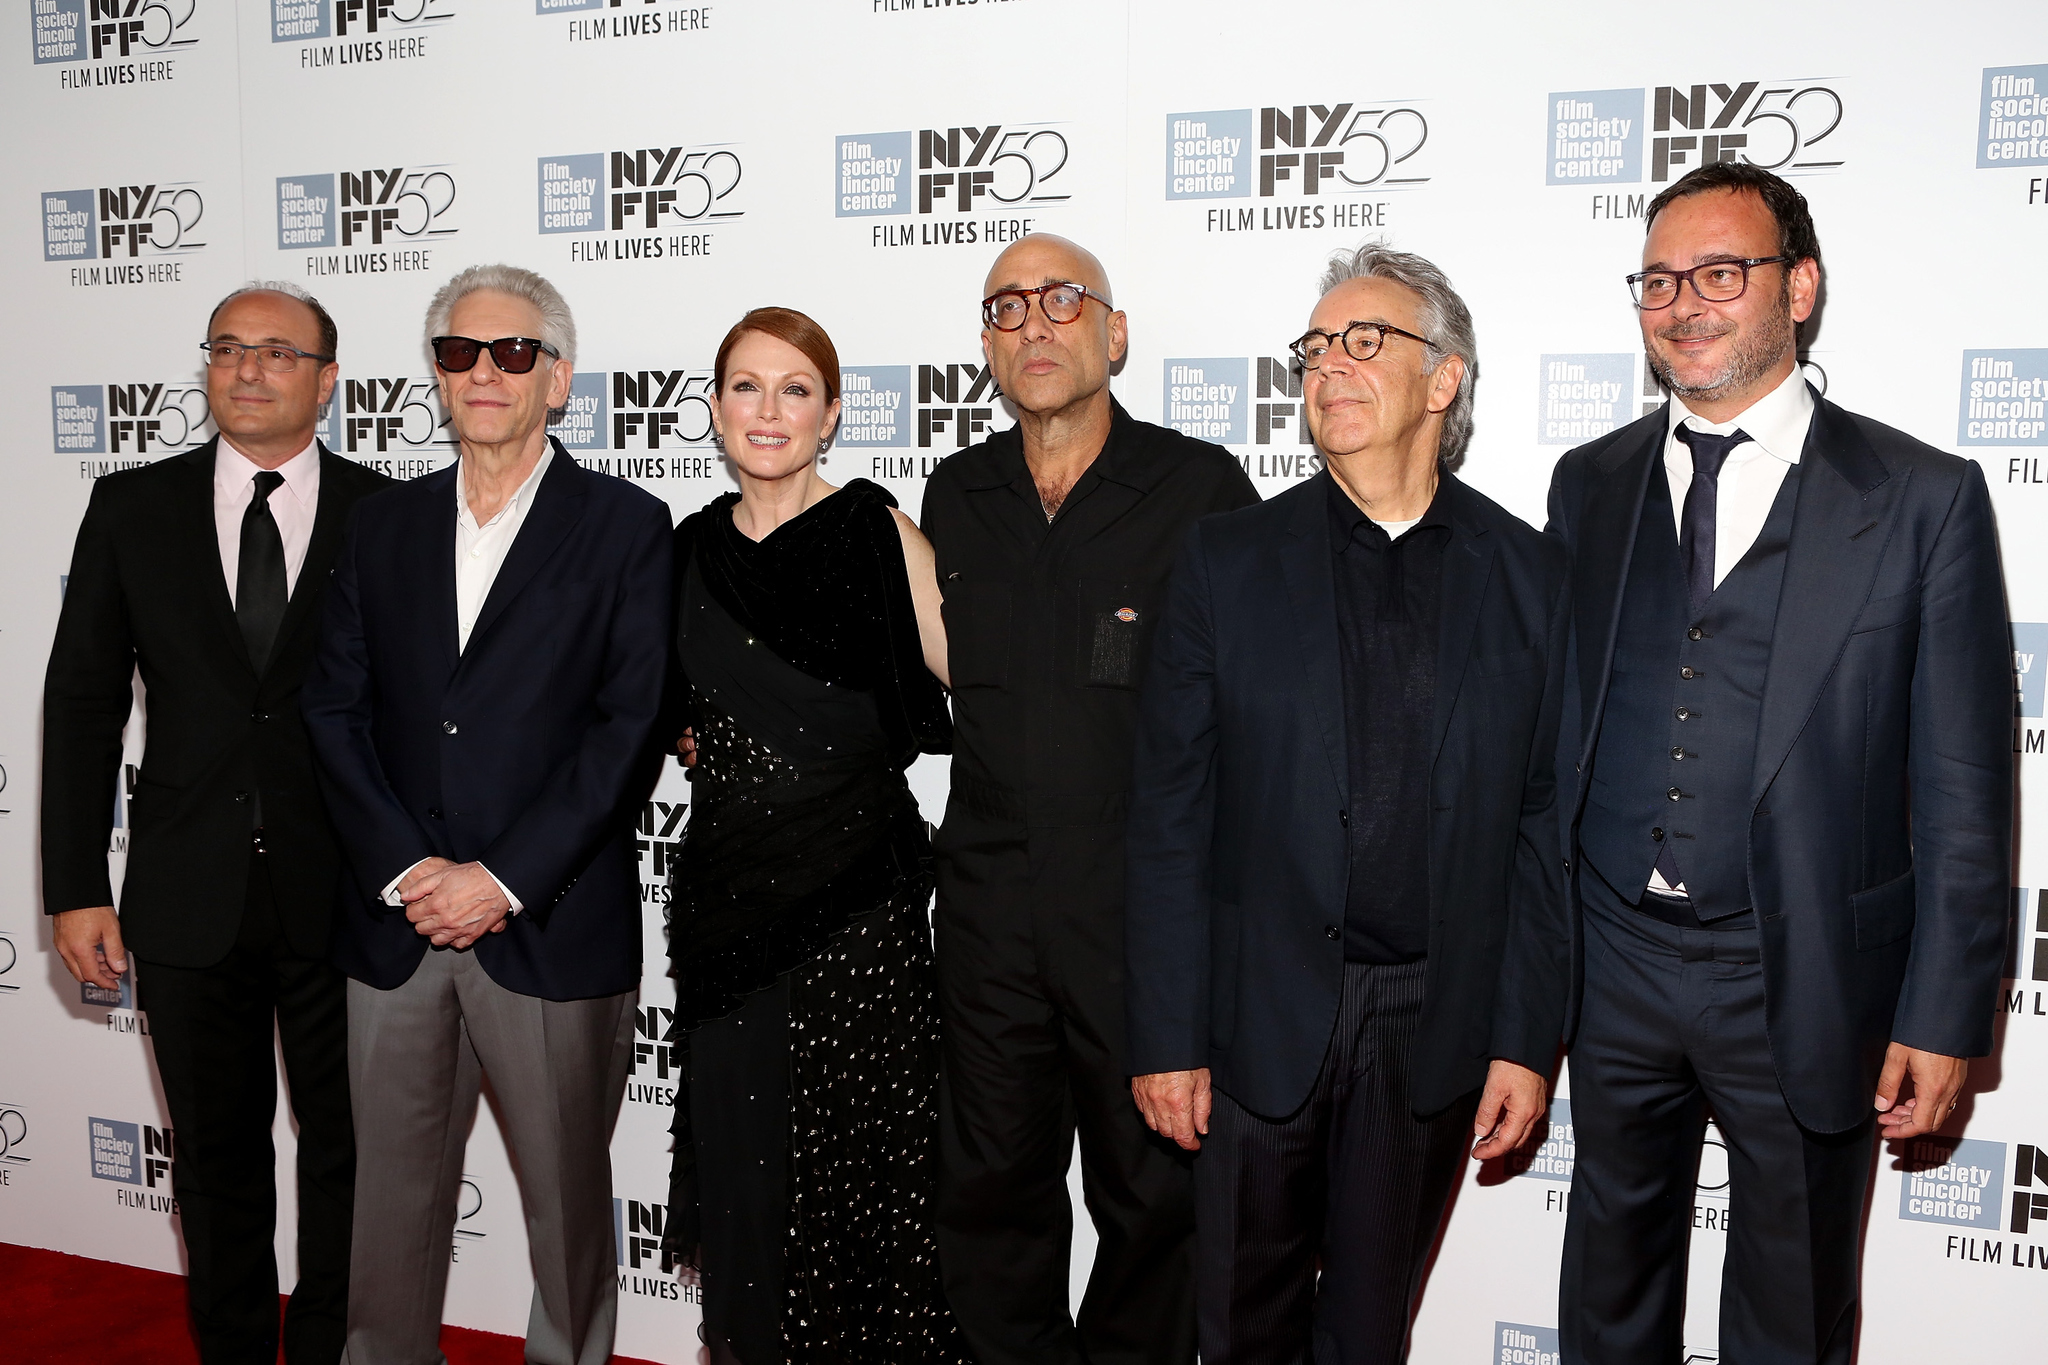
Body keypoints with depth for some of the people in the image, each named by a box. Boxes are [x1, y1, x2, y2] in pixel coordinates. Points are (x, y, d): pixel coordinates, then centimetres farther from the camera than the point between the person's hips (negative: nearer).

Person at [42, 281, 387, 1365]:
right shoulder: (132, 508, 3)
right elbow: (82, 701, 4)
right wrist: (76, 888, -1)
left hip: (344, 896, -1)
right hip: (190, 897, 2)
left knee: (345, 1153, 12)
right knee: (216, 1155, 16)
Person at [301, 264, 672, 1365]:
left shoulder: (627, 527, -1)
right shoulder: (382, 526, 11)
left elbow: (631, 727, -8)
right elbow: (335, 708, 6)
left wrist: (503, 880, -13)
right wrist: (404, 868, -7)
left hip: (555, 931, -3)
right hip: (394, 927, 3)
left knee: (568, 1195, 11)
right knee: (393, 1192, 13)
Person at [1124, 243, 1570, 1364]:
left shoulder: (1528, 574, 1)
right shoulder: (1227, 563, -2)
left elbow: (1545, 822, 1)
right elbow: (1169, 817, -3)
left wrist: (1527, 1040, -2)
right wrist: (1166, 1036, -6)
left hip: (1435, 1027, 1)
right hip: (1262, 1018, 0)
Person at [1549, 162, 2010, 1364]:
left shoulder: (1925, 499, -6)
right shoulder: (1589, 486, 5)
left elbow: (1964, 791, -6)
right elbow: (1553, 731, 6)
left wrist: (1944, 1019, -7)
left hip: (1807, 983, -2)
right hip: (1613, 963, 3)